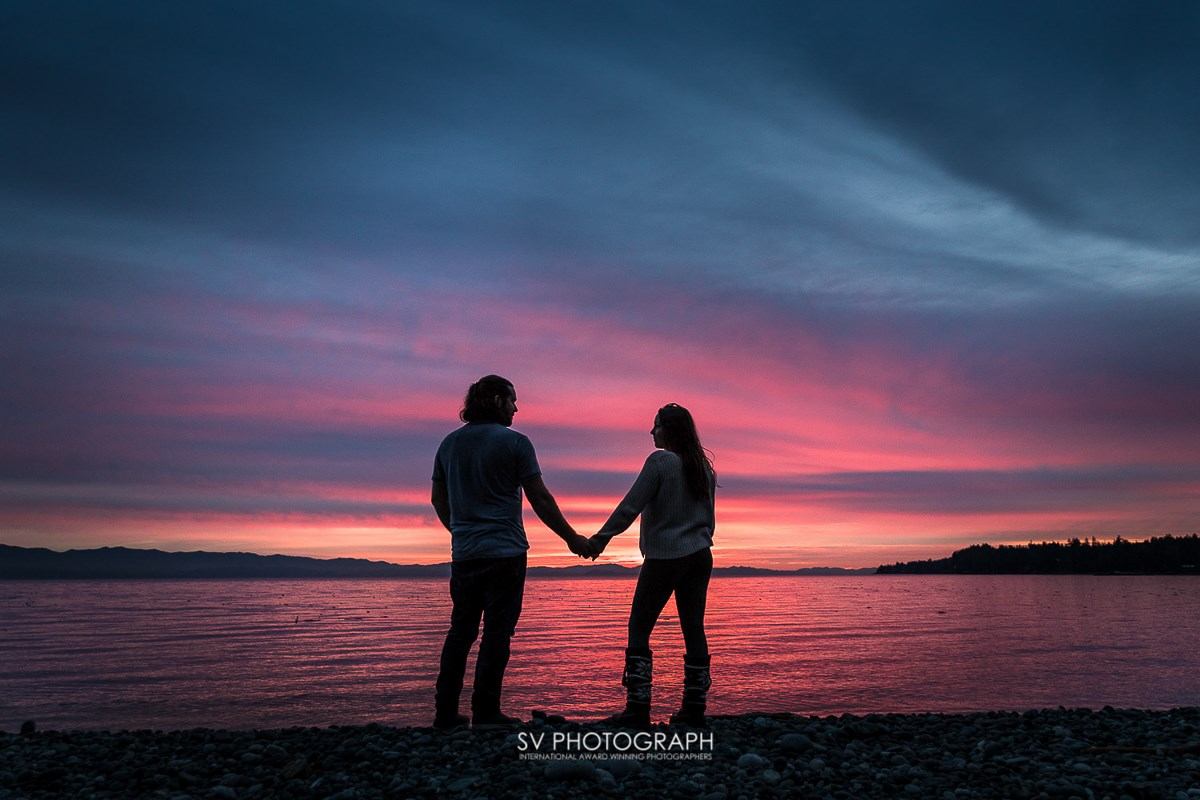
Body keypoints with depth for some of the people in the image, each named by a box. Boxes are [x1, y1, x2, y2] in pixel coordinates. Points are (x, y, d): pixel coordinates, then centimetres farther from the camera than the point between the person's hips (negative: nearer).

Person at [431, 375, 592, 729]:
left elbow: (438, 498, 16)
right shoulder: (514, 442, -7)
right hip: (505, 553, -5)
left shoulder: (450, 443, 9)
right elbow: (540, 498, -7)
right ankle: (485, 712, 2)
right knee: (497, 632, 0)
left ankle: (446, 712, 14)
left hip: (464, 553, 6)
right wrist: (572, 539, 2)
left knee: (460, 631, 12)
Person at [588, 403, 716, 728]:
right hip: (699, 557, 7)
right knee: (693, 628, 8)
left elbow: (631, 506, -13)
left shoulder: (660, 461, -10)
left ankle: (638, 708, -3)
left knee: (639, 628, 0)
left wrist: (601, 538, -8)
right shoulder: (704, 466, 11)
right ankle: (694, 708, 11)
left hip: (663, 558, -7)